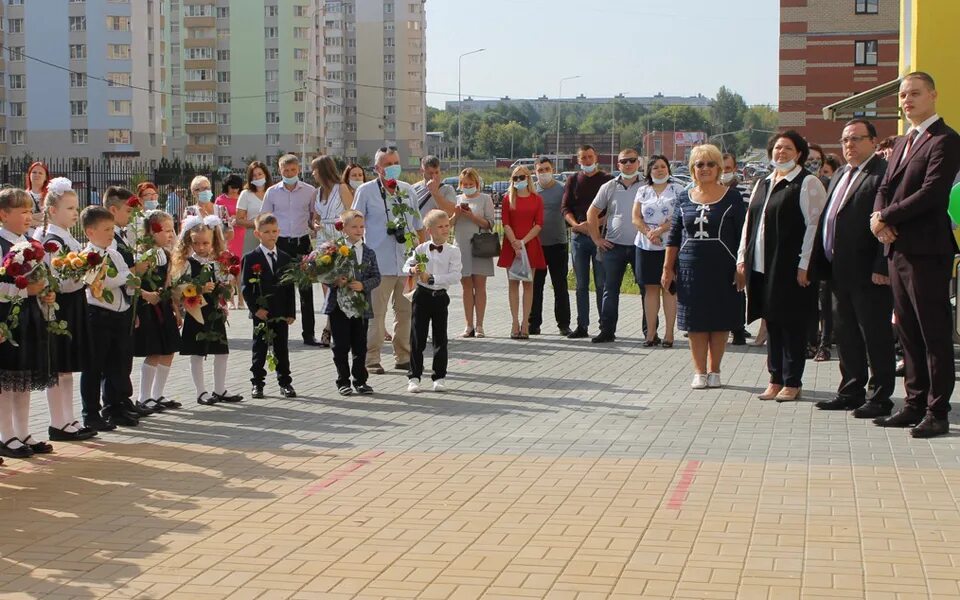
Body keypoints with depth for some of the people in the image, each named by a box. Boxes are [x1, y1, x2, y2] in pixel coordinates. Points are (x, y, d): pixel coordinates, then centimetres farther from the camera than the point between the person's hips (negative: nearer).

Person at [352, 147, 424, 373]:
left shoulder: (407, 190, 14)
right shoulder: (366, 191, 1)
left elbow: (418, 225, 20)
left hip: (408, 261, 5)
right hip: (380, 263, -5)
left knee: (406, 310, 8)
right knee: (376, 313, -4)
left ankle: (403, 357, 17)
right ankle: (372, 358, 2)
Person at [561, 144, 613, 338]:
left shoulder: (607, 180, 3)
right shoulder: (573, 181, 12)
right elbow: (565, 207, 7)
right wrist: (576, 225, -11)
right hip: (578, 236, 3)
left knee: (601, 284, -4)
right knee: (581, 284, 6)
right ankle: (582, 326, 10)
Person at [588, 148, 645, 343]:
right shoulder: (609, 187, 7)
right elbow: (592, 213, 12)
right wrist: (597, 239, 6)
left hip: (641, 246, -2)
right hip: (614, 246, 2)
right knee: (610, 290, 4)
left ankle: (651, 331, 8)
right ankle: (607, 330, 11)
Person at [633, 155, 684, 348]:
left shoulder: (677, 190, 4)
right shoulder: (643, 191, 13)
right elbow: (636, 218, 5)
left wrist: (661, 229, -16)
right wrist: (649, 233, -11)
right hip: (646, 246, 3)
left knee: (669, 288, -2)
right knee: (650, 289, 3)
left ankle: (669, 333, -1)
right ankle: (650, 333, 5)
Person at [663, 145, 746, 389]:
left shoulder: (731, 197, 0)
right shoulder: (684, 197, 7)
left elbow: (742, 235, -1)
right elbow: (674, 236, 10)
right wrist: (667, 268, 7)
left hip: (722, 268, -2)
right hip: (690, 268, 2)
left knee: (720, 321, 4)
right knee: (696, 322, 4)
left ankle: (714, 370, 15)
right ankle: (699, 371, 11)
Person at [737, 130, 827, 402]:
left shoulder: (808, 183, -5)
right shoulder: (762, 184, 17)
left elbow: (814, 225, -11)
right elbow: (749, 223, 19)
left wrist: (804, 265, -16)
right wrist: (742, 259, 11)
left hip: (790, 267, -7)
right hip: (762, 267, 7)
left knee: (792, 324, 0)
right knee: (772, 323, 11)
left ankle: (792, 382, 8)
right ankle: (776, 380, 17)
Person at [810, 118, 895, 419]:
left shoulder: (883, 173, -12)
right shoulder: (840, 175, 18)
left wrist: (882, 268, -21)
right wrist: (822, 263, 13)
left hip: (868, 273, -9)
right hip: (840, 271, 9)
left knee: (875, 335, 0)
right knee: (846, 334, 15)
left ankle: (879, 397, 7)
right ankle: (851, 391, 25)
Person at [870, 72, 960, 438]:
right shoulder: (903, 143, 20)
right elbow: (886, 187, 14)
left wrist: (887, 217, -12)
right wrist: (878, 215, -6)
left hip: (927, 250, -9)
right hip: (898, 247, 9)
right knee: (908, 332, 12)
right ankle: (915, 404, 19)